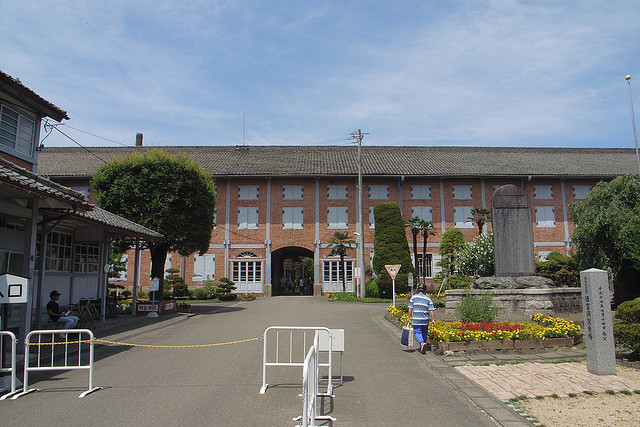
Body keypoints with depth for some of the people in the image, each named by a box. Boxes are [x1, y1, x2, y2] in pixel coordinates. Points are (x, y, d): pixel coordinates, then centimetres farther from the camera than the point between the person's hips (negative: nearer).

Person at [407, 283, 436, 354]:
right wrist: (433, 320, -2)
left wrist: (409, 317, 5)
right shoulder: (428, 299, 2)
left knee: (417, 332, 1)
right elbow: (432, 310, -4)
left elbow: (410, 308, -3)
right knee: (424, 333, 16)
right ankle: (422, 348, 25)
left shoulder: (413, 297, -1)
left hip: (416, 320, -2)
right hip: (425, 320, 2)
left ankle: (422, 343, -25)